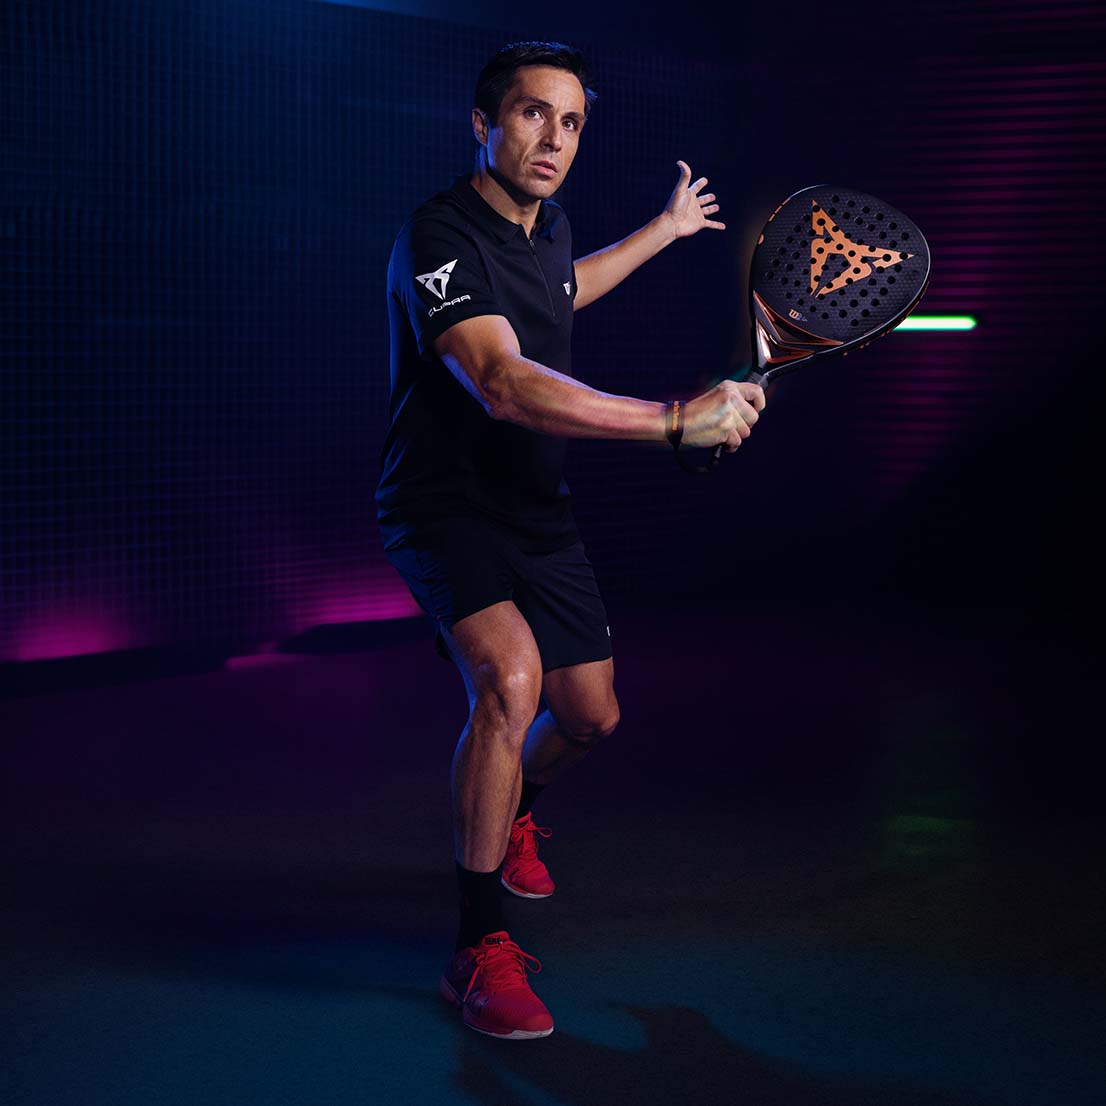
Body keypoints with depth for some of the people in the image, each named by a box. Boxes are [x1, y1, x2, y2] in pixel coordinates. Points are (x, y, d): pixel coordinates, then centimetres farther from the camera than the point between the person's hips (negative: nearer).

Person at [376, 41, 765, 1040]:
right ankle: (479, 948, -19)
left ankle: (511, 817, 50)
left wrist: (666, 230, 37)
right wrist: (676, 421, -44)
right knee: (510, 676, -32)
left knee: (591, 714, 13)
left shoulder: (547, 225, 2)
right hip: (444, 507, -8)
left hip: (537, 509, 8)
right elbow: (506, 385, -40)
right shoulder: (439, 238, -24)